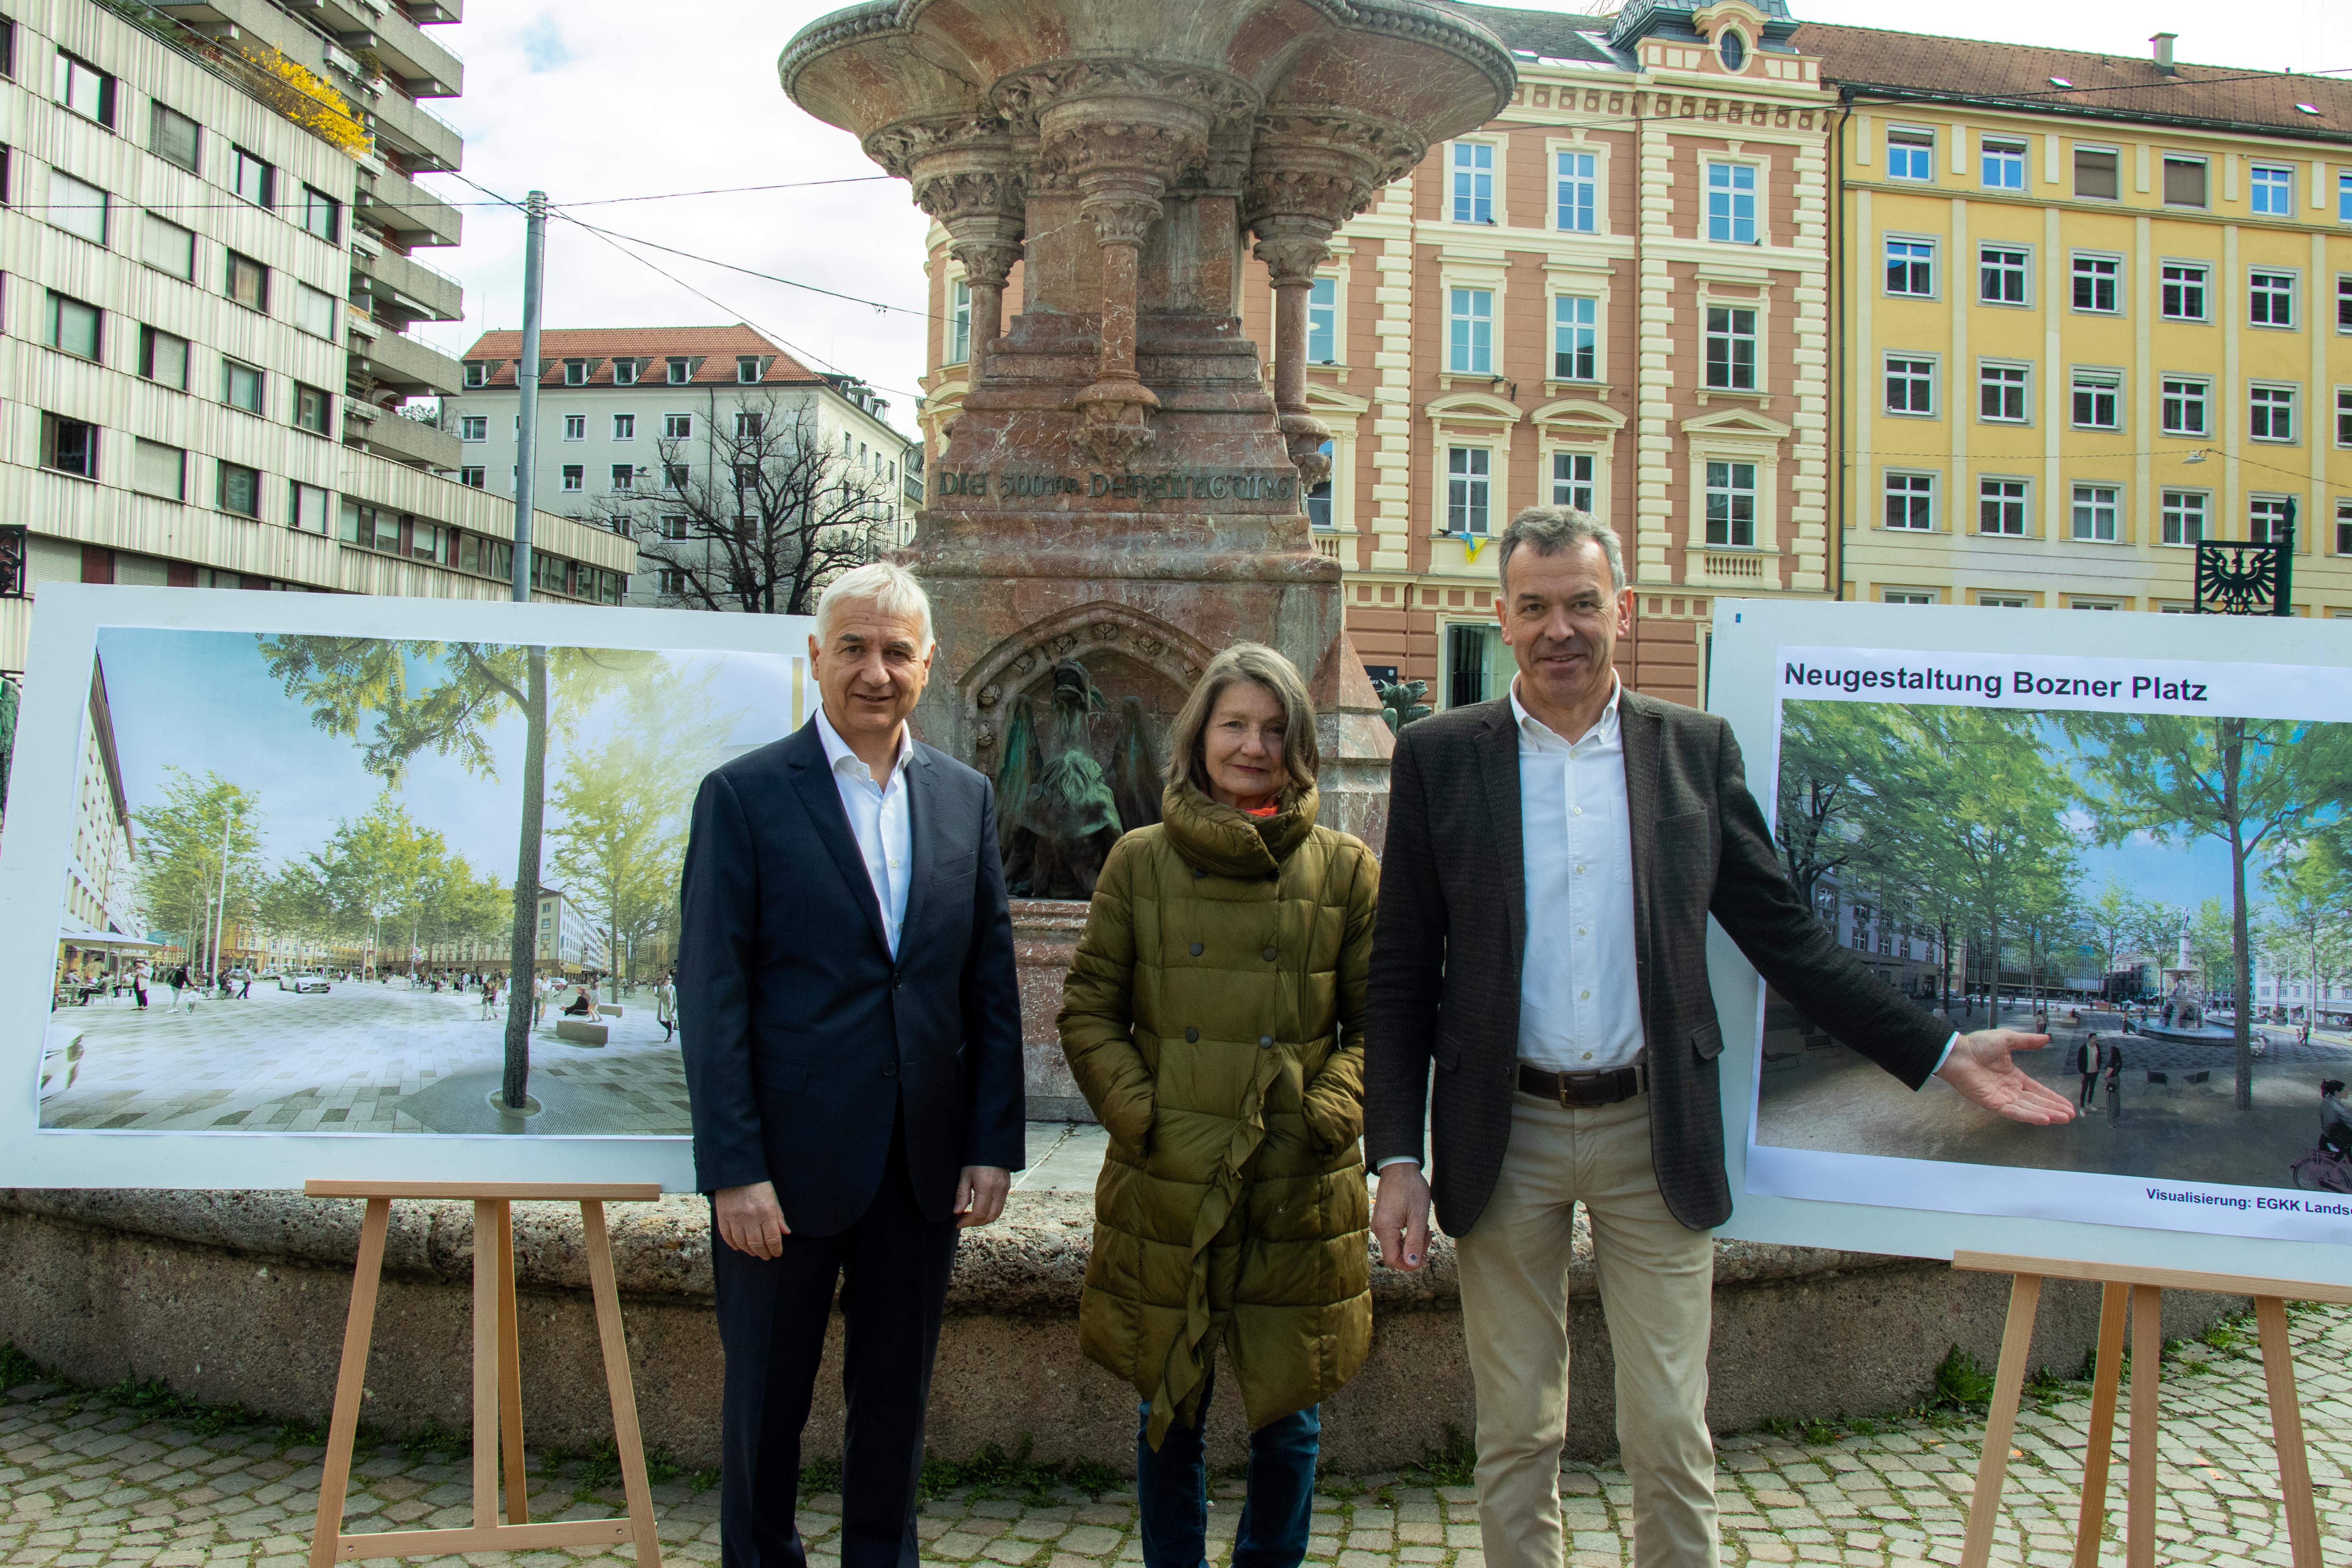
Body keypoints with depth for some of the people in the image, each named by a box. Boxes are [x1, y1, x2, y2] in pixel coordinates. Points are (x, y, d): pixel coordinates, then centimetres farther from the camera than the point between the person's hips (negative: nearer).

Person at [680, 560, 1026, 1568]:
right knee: (767, 1397, 12)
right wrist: (734, 1169, -13)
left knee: (896, 1396, 16)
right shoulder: (744, 794, -5)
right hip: (790, 1160, -3)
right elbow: (712, 995, -9)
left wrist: (993, 1144, 1)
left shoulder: (966, 798, 6)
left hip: (925, 1162, 3)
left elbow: (992, 985, 7)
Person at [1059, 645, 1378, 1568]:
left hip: (1298, 1191, 0)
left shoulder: (1346, 870, 4)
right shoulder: (1141, 861, 4)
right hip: (1166, 1187, 0)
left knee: (1289, 1420, 11)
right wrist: (1138, 1112, -7)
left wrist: (1331, 1112, -8)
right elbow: (1088, 1010, 5)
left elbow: (1378, 1020, 6)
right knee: (1169, 1413, 12)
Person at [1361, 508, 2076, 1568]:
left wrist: (1941, 1053, -1)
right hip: (1505, 1137, 0)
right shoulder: (1439, 756, 0)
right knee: (1515, 1435, 11)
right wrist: (1396, 1157, -5)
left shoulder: (1696, 749, 3)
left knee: (1670, 1437, 6)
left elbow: (1784, 936, 6)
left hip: (1652, 1134, 1)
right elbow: (1401, 975, 0)